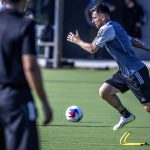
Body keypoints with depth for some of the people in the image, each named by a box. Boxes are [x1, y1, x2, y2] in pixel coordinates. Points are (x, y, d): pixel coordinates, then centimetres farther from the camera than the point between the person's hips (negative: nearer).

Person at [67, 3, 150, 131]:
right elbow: (135, 42, 22)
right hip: (125, 72, 10)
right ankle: (126, 115, 23)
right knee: (104, 92, 9)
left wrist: (78, 41, 4)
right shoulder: (115, 27, 16)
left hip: (135, 72, -10)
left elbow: (92, 49, -11)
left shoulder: (108, 28, -13)